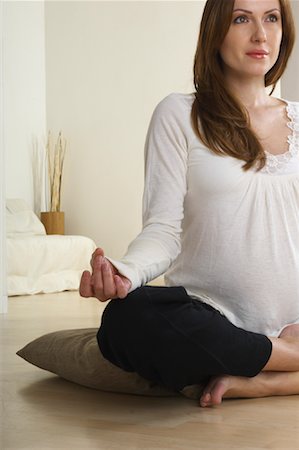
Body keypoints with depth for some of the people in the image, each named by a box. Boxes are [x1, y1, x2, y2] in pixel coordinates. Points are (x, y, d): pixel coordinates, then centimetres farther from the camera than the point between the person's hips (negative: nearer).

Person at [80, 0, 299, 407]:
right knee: (126, 321, -35)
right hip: (213, 317, -3)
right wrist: (125, 272, -27)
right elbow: (164, 229, -5)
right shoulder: (179, 115, 3)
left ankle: (252, 381, -16)